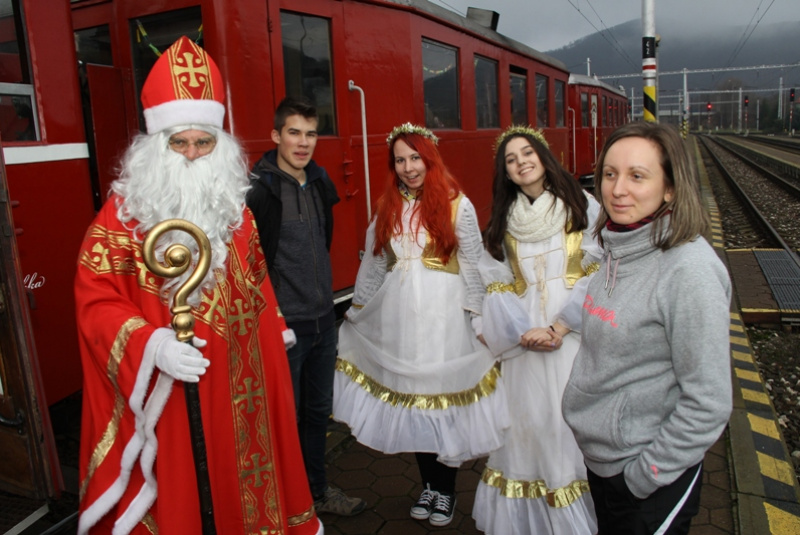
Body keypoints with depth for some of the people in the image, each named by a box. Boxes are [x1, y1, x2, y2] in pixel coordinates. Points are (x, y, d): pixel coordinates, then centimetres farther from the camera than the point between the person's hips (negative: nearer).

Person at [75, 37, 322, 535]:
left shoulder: (236, 205, 6)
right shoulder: (122, 213, -9)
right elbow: (96, 301, -12)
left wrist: (276, 326, 26)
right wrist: (150, 344, -26)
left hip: (237, 381, 4)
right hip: (163, 390, -4)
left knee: (242, 481, 18)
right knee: (174, 494, 9)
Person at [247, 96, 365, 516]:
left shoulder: (319, 181, 7)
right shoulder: (257, 189, -15)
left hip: (323, 319, 7)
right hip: (282, 323, -7)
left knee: (318, 410, 20)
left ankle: (316, 490, 39)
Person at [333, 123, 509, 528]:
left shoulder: (455, 204, -4)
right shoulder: (387, 206, 10)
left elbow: (473, 266, -4)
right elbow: (373, 262, 15)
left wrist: (480, 319, -6)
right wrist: (356, 310, 17)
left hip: (444, 315, -4)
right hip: (398, 315, 4)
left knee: (443, 396, 4)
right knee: (410, 400, 10)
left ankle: (446, 490, 24)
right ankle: (427, 484, 29)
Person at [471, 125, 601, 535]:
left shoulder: (582, 207, 0)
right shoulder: (503, 219, 9)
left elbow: (598, 273, -6)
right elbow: (496, 285, 3)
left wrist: (560, 326, -14)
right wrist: (524, 331, -11)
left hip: (575, 334, -2)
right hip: (523, 339, 3)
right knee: (527, 420, 6)